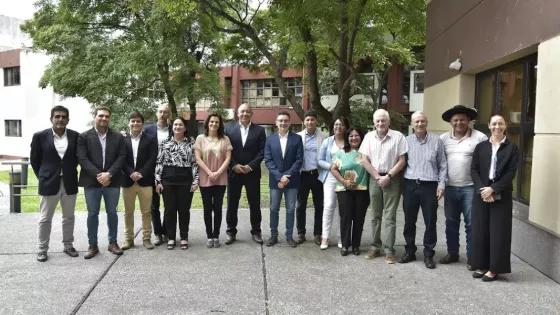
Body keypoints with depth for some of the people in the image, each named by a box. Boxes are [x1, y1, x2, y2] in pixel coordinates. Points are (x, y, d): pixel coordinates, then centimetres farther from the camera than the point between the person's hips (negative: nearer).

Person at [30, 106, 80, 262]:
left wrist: (70, 172, 8)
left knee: (69, 217, 12)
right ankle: (42, 249, 20)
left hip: (69, 183, 2)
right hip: (49, 183, -2)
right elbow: (34, 160, 3)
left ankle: (68, 245, 25)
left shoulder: (75, 136, -1)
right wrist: (43, 177, 4)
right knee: (45, 218, 7)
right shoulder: (40, 136, -5)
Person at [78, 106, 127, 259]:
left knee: (112, 213, 9)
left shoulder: (118, 137, 5)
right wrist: (97, 175, -16)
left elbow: (121, 157, -1)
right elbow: (82, 158, -6)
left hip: (112, 181, 1)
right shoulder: (84, 136, 2)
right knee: (92, 214, 6)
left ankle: (113, 242, 21)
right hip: (92, 181, -1)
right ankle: (93, 245, 16)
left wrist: (109, 174, -14)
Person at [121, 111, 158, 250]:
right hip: (128, 181, 1)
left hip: (145, 181, -1)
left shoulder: (150, 139, 3)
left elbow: (152, 159, -4)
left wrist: (141, 173, -14)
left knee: (146, 212, 4)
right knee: (128, 212, 9)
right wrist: (131, 173, -15)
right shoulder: (122, 139, 5)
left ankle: (146, 238, 13)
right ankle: (129, 239, 18)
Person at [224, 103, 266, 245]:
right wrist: (234, 165, -12)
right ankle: (231, 232, 18)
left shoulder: (259, 130, 3)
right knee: (232, 204, 6)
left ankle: (256, 231, 19)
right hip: (234, 172, 0)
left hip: (252, 172, 0)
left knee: (255, 204, 7)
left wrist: (250, 166, -13)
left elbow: (262, 151, -3)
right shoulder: (229, 128, 4)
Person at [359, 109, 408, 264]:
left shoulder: (398, 136, -4)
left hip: (392, 179, -3)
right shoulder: (369, 137, 5)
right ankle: (375, 247, 19)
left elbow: (401, 161, -5)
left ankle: (389, 250, 2)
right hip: (374, 179, 3)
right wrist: (377, 177, -4)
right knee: (376, 215, 11)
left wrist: (388, 176, -11)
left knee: (389, 216, -3)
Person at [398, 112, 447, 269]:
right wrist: (401, 184, 2)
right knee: (409, 221, 10)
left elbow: (443, 165, 3)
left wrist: (441, 184, -3)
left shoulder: (436, 141, 1)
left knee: (430, 222, 4)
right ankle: (409, 251, 24)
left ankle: (428, 254, 16)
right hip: (410, 185, 2)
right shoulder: (406, 141, 5)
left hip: (430, 186, -2)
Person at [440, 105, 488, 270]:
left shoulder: (480, 137, -5)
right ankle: (452, 252, 27)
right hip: (450, 188, 4)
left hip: (471, 188, -4)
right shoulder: (443, 138, 5)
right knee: (451, 222, 14)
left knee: (471, 224, 2)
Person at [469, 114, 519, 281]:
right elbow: (474, 170, 2)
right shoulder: (481, 147, 7)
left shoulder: (512, 148, 1)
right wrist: (482, 189, -12)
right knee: (480, 230, 6)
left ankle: (494, 269, 11)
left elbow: (511, 173, -6)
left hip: (501, 195, -2)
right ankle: (481, 265, 18)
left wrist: (493, 189, -15)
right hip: (481, 193, 2)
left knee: (498, 232, 1)